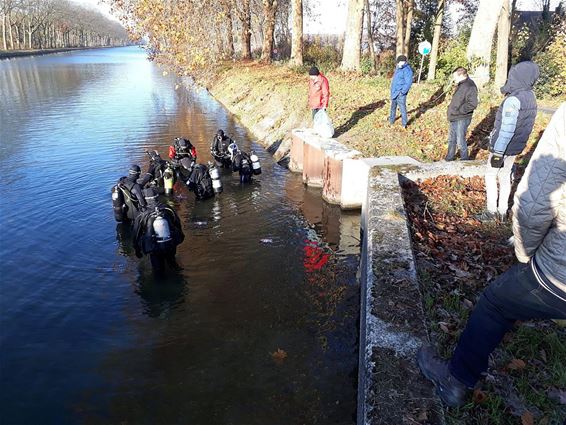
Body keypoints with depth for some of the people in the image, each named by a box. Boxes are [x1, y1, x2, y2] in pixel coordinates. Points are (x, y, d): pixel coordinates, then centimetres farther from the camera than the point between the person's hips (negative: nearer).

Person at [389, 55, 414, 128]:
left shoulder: (407, 70, -18)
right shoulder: (398, 68, 12)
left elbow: (409, 83, -23)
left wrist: (402, 92, -22)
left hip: (400, 94, -10)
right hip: (394, 92, 10)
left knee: (402, 108, -4)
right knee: (393, 107, 22)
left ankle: (404, 124, 5)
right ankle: (391, 120, 38)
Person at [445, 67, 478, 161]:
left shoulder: (470, 86, -18)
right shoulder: (461, 85, 11)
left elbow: (472, 104, -27)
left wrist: (458, 111, -23)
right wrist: (451, 108, 10)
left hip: (462, 119, -9)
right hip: (454, 118, 10)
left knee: (460, 141, 0)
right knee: (451, 139, 20)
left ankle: (465, 160, 17)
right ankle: (449, 159, 35)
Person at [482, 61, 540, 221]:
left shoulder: (513, 100, -22)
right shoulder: (530, 97, 5)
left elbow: (507, 129, -25)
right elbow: (525, 125, 11)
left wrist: (498, 153, -23)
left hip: (502, 147, -8)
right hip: (517, 147, 8)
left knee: (491, 175, 4)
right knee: (505, 175, 16)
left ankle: (492, 210, 7)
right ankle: (503, 210, 24)